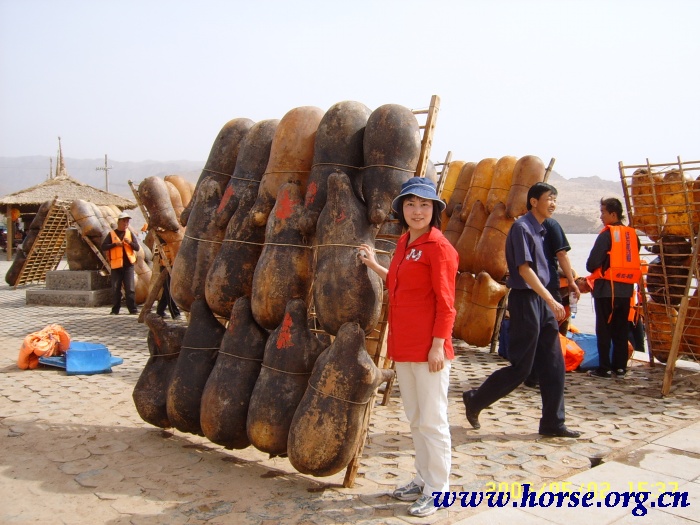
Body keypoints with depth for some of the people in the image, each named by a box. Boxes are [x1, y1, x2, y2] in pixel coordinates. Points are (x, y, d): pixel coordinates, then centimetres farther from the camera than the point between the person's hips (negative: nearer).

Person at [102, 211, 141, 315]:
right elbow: (103, 247, -2)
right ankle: (115, 309, 12)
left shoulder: (130, 234, 11)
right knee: (116, 289, 4)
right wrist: (115, 244, -14)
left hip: (128, 265, 1)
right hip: (116, 265, -1)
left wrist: (130, 242, -12)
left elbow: (137, 247, 5)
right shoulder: (112, 234, 5)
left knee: (130, 288, -3)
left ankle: (132, 309, 0)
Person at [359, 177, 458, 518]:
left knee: (432, 421, 1)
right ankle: (423, 480, 31)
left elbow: (445, 302, -14)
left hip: (428, 347, -8)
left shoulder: (438, 246, -11)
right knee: (415, 419, 18)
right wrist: (374, 265, 20)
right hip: (403, 346, 9)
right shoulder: (404, 243, 12)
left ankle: (437, 490, 14)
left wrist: (438, 345, -18)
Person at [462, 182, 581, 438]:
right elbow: (524, 269, -21)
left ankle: (553, 423, 16)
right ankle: (475, 400, 14)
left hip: (541, 300, 9)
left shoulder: (539, 229, 15)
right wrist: (551, 300, -23)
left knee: (553, 365, 9)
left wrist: (549, 301, 17)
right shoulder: (522, 227, -14)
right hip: (525, 299, -9)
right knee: (521, 367, -3)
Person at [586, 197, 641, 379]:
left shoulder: (607, 234, -11)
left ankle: (604, 369, 2)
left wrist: (594, 269, 5)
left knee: (604, 330, 1)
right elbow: (634, 261, 14)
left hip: (606, 288, -6)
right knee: (621, 330, 13)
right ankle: (620, 367, 16)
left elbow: (592, 263, -16)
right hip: (626, 289, 6)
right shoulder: (632, 234, 8)